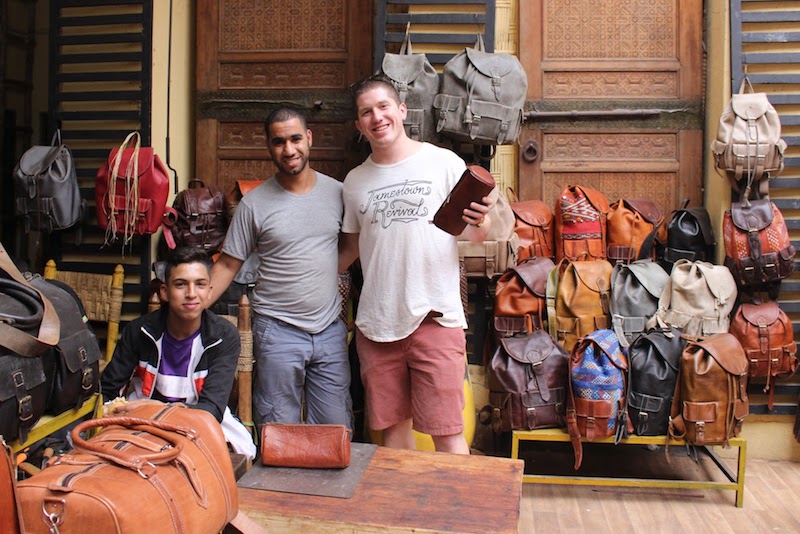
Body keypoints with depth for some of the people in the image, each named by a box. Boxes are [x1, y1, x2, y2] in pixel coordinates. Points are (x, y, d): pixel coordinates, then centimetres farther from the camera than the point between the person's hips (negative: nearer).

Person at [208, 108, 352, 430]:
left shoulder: (336, 192, 3)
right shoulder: (254, 204, -3)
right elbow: (228, 264, -1)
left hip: (330, 329, 2)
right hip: (278, 331, -2)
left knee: (337, 431, 10)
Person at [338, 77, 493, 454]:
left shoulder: (444, 163, -2)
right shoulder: (355, 181, 10)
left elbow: (477, 234, 1)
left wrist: (480, 223, -21)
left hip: (435, 318, -4)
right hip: (376, 322, 4)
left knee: (446, 431, -2)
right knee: (393, 426, 13)